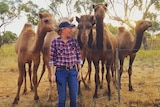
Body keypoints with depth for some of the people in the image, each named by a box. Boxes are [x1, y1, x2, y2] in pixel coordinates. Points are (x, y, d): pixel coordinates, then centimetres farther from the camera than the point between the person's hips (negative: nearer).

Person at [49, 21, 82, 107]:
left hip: (73, 71, 3)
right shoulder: (55, 42, -4)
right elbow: (52, 59, -3)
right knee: (62, 98, 6)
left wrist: (79, 71, 4)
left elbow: (78, 57, 7)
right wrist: (52, 74, -6)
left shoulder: (74, 41, 4)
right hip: (60, 72, -2)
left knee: (74, 97, 7)